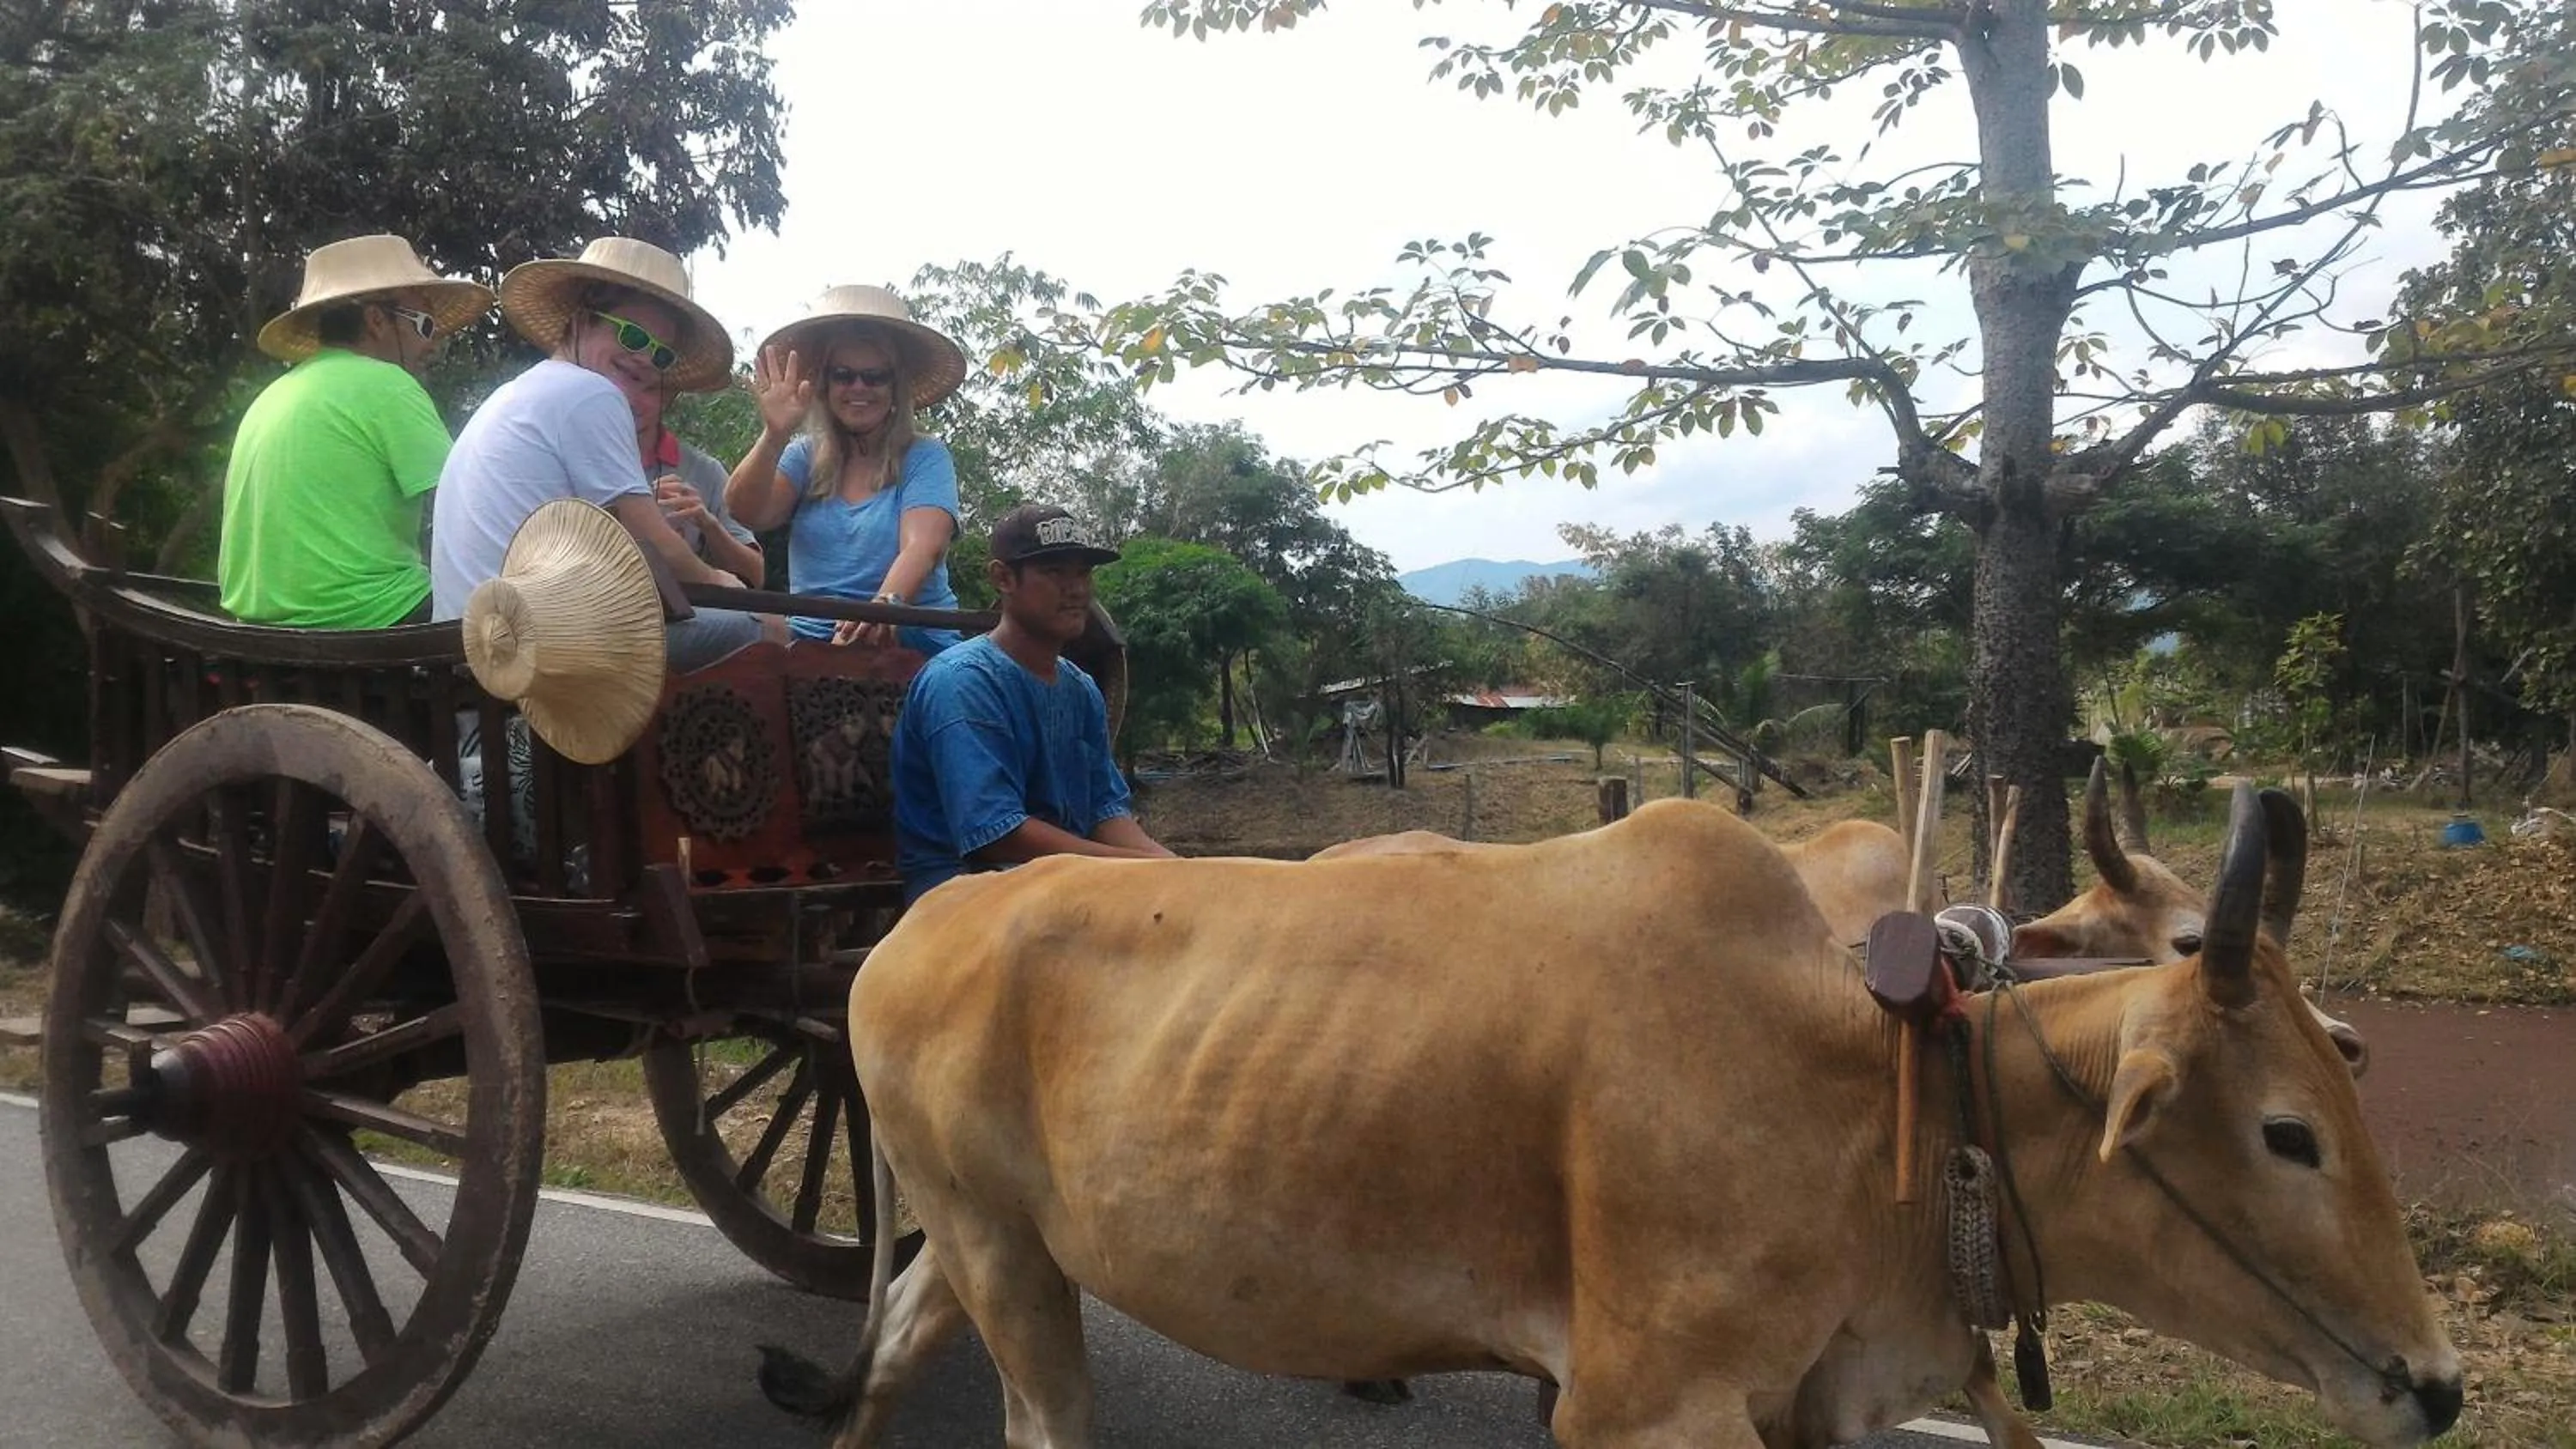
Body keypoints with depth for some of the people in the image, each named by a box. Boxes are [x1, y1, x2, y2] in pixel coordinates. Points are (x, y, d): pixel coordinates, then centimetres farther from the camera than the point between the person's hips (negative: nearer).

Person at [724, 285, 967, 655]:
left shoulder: (925, 458, 4)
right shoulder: (806, 457, 13)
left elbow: (922, 546, -14)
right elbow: (747, 512, -4)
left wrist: (885, 606, -34)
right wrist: (775, 435, -20)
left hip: (912, 639, -3)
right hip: (812, 636, 3)